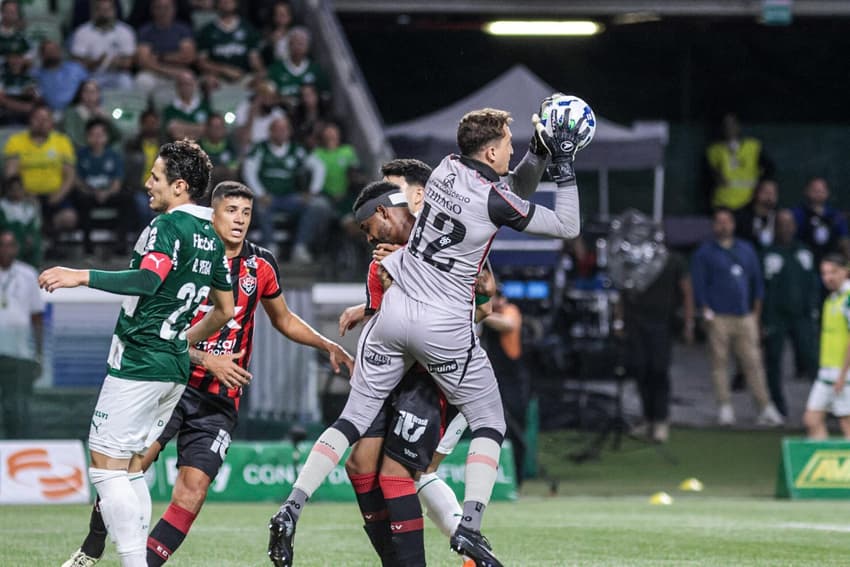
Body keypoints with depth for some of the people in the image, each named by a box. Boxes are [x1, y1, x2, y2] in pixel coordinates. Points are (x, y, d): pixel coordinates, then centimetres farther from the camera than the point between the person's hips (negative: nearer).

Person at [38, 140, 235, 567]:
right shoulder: (212, 238, 15)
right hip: (176, 367, 9)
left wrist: (82, 276, -26)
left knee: (106, 465, -7)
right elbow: (224, 310, 22)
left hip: (139, 359, -9)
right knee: (130, 468, 13)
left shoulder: (168, 225, -11)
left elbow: (148, 279, -27)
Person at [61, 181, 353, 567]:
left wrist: (328, 346, 11)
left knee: (193, 488, -13)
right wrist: (206, 359, -16)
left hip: (220, 400, 2)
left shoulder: (261, 266, 6)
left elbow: (283, 320, 24)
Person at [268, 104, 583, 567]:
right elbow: (567, 228, -4)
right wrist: (564, 168, 0)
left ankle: (291, 510, -1)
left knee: (354, 419, 9)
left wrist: (537, 157, 17)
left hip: (395, 310, 5)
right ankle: (470, 524, -5)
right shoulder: (495, 199, -13)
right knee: (489, 425, 11)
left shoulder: (447, 168, 5)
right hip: (443, 328, -5)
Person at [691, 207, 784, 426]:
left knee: (753, 361, -1)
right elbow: (699, 285, 1)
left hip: (745, 316, 3)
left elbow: (757, 282, 19)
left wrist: (756, 312, 12)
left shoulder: (746, 250, 16)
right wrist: (706, 313, -8)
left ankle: (766, 407, -1)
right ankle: (724, 407, 2)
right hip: (719, 317, -2)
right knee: (719, 361, -3)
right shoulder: (705, 252, 5)